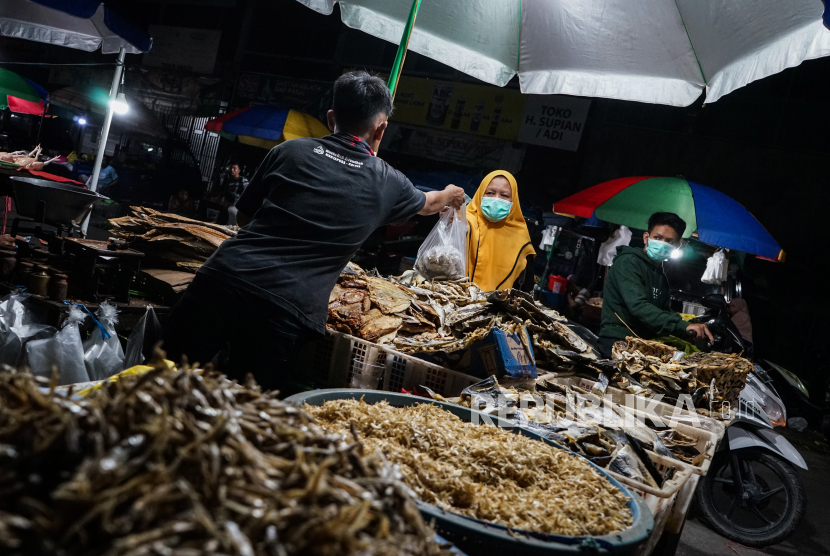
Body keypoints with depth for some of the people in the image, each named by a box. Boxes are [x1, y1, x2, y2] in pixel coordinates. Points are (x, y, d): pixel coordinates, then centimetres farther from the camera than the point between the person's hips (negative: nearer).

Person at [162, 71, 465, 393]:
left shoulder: (290, 151, 12)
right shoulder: (387, 183, 11)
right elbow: (428, 204, 36)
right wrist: (450, 196, 59)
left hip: (225, 275, 2)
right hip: (288, 311, -2)